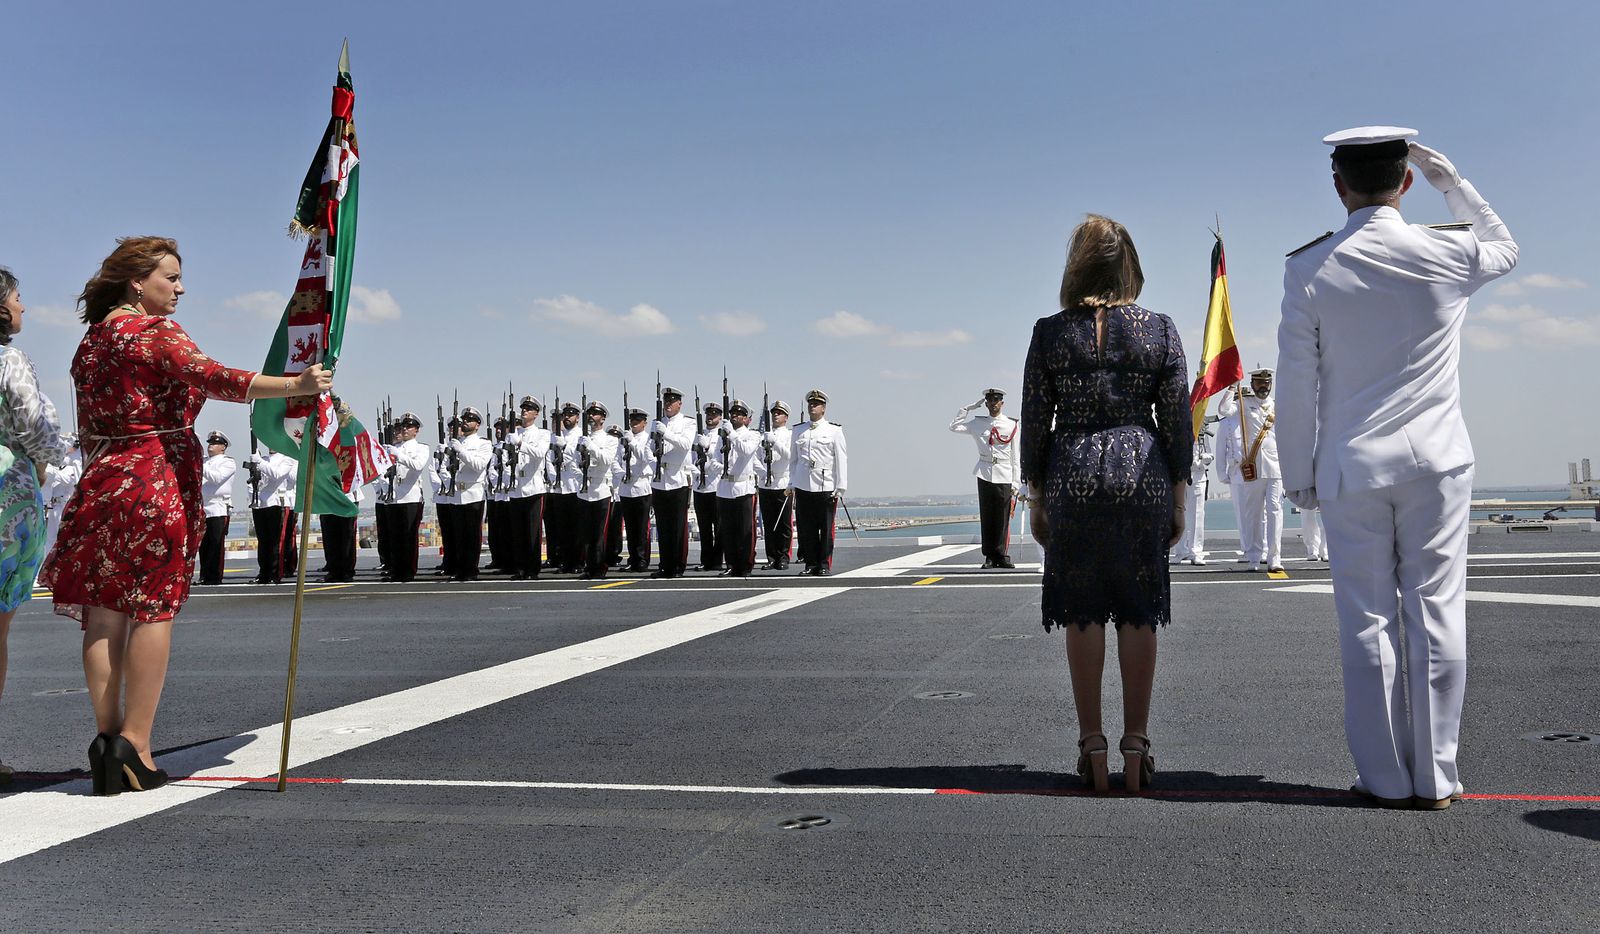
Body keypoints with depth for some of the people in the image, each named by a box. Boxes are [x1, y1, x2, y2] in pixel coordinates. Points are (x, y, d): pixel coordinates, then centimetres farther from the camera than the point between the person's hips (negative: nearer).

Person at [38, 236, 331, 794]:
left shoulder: (92, 339, 17)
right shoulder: (156, 333, -8)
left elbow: (88, 428, 19)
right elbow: (211, 377, -26)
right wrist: (295, 385, -37)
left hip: (103, 478, 7)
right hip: (157, 478, -7)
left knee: (104, 610, 7)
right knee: (154, 608, -3)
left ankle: (108, 737, 9)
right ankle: (134, 744, -3)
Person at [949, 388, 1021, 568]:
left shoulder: (1011, 425, 4)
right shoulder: (978, 423, 9)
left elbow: (1016, 456, 4)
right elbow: (954, 427, 5)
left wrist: (1016, 482, 1)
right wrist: (968, 408, 4)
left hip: (1004, 475, -1)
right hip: (984, 474, 1)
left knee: (1003, 518, -1)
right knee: (986, 517, 2)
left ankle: (1002, 556, 7)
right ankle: (990, 557, 7)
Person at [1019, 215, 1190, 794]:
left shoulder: (1050, 332, 0)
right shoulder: (1160, 329, 1)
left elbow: (1034, 423, 1)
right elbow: (1178, 422, 2)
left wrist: (1037, 500, 9)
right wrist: (1178, 500, 9)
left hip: (1072, 475, 0)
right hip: (1142, 471, 1)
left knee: (1081, 613, 6)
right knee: (1139, 613, 7)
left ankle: (1092, 746, 10)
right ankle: (1136, 744, 11)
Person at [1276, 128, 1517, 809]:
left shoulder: (1309, 271, -5)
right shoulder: (1447, 255, -3)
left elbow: (1296, 385, -3)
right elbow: (1504, 249, 23)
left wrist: (1298, 475, 5)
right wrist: (1452, 181, 20)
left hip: (1351, 471, -1)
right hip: (1437, 465, 1)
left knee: (1368, 622, 5)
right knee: (1435, 617, 5)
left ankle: (1387, 779, 11)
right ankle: (1435, 777, 11)